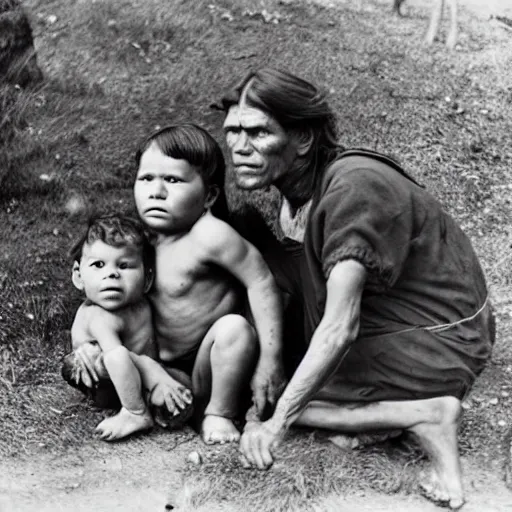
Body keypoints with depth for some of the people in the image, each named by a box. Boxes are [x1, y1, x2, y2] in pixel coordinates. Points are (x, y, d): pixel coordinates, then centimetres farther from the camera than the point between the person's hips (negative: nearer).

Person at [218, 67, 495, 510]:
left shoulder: (351, 187, -27)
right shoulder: (297, 182, 0)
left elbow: (340, 327, -32)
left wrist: (277, 422, -34)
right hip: (385, 320, 9)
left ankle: (425, 416, -14)